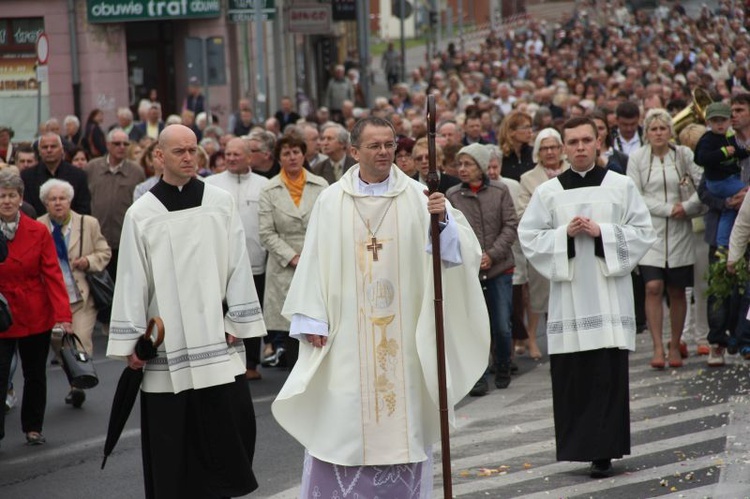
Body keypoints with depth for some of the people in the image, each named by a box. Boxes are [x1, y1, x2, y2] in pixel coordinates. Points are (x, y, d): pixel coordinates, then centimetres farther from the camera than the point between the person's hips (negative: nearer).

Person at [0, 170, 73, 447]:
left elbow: (52, 273, -6)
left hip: (35, 315, 1)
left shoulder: (38, 231, -3)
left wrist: (63, 314, -15)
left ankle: (33, 428, 25)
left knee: (35, 374, 11)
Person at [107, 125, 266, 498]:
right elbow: (132, 280, 1)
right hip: (166, 345, 0)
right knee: (170, 434, 2)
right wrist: (130, 342, -1)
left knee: (232, 421, -2)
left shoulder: (221, 202, 4)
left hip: (216, 340, 1)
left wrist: (238, 322, -1)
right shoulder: (140, 214, 2)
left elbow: (238, 265, 4)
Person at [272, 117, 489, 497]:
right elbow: (314, 263, 2)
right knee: (342, 418, 0)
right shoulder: (331, 202, 2)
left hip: (402, 334, 0)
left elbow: (460, 249, -7)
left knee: (403, 420, 5)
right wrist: (312, 321, -3)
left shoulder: (418, 197, 1)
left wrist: (443, 220, -26)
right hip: (347, 334, 0)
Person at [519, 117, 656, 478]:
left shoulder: (621, 186, 6)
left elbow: (644, 232, 3)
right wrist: (564, 234, -10)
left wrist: (601, 231, -9)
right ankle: (579, 445, 9)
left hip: (609, 295, -1)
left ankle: (603, 451, 0)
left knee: (609, 373, -4)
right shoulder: (547, 192, 7)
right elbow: (528, 238, 6)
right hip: (568, 296, 1)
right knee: (571, 374, -1)